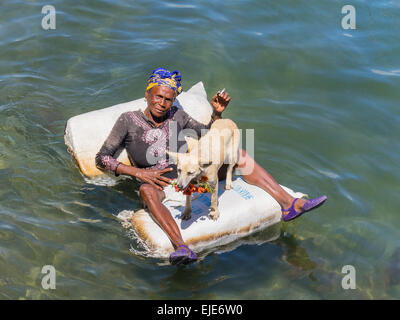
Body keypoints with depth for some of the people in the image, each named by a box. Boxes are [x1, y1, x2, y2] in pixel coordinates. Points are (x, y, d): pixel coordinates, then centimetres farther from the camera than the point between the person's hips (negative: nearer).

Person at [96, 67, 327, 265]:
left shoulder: (177, 116, 12)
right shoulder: (128, 120, 1)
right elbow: (102, 159, -4)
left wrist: (217, 113, 2)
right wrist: (139, 172, -16)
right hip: (160, 183, -5)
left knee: (237, 153, -4)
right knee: (146, 190, -41)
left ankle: (289, 204, -12)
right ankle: (182, 248, -63)